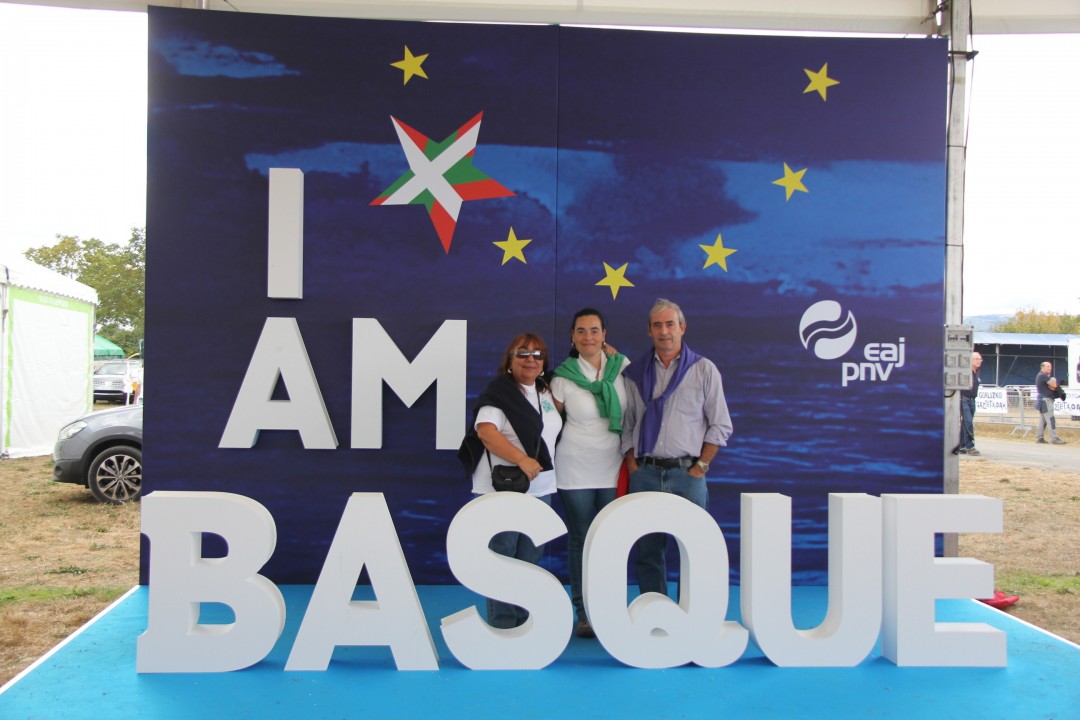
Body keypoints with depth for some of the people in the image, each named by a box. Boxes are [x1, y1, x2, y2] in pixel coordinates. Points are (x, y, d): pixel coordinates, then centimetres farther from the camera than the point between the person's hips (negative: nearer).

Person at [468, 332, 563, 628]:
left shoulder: (547, 392, 13)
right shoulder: (499, 391, -9)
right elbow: (486, 431, -21)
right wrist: (522, 459, -30)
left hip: (540, 490, 7)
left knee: (530, 560, 13)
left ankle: (524, 623, 23)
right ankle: (502, 626, 10)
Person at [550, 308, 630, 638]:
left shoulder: (621, 367, -1)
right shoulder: (563, 377, -6)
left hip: (612, 469, 2)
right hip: (575, 471, -2)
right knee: (580, 541, 6)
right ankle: (584, 614, 16)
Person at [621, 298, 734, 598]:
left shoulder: (704, 369, 3)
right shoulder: (636, 373, 10)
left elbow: (720, 426, 2)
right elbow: (627, 426, 11)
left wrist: (701, 467, -4)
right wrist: (633, 467, 2)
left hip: (687, 473, -2)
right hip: (645, 474, 2)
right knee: (647, 551, 7)